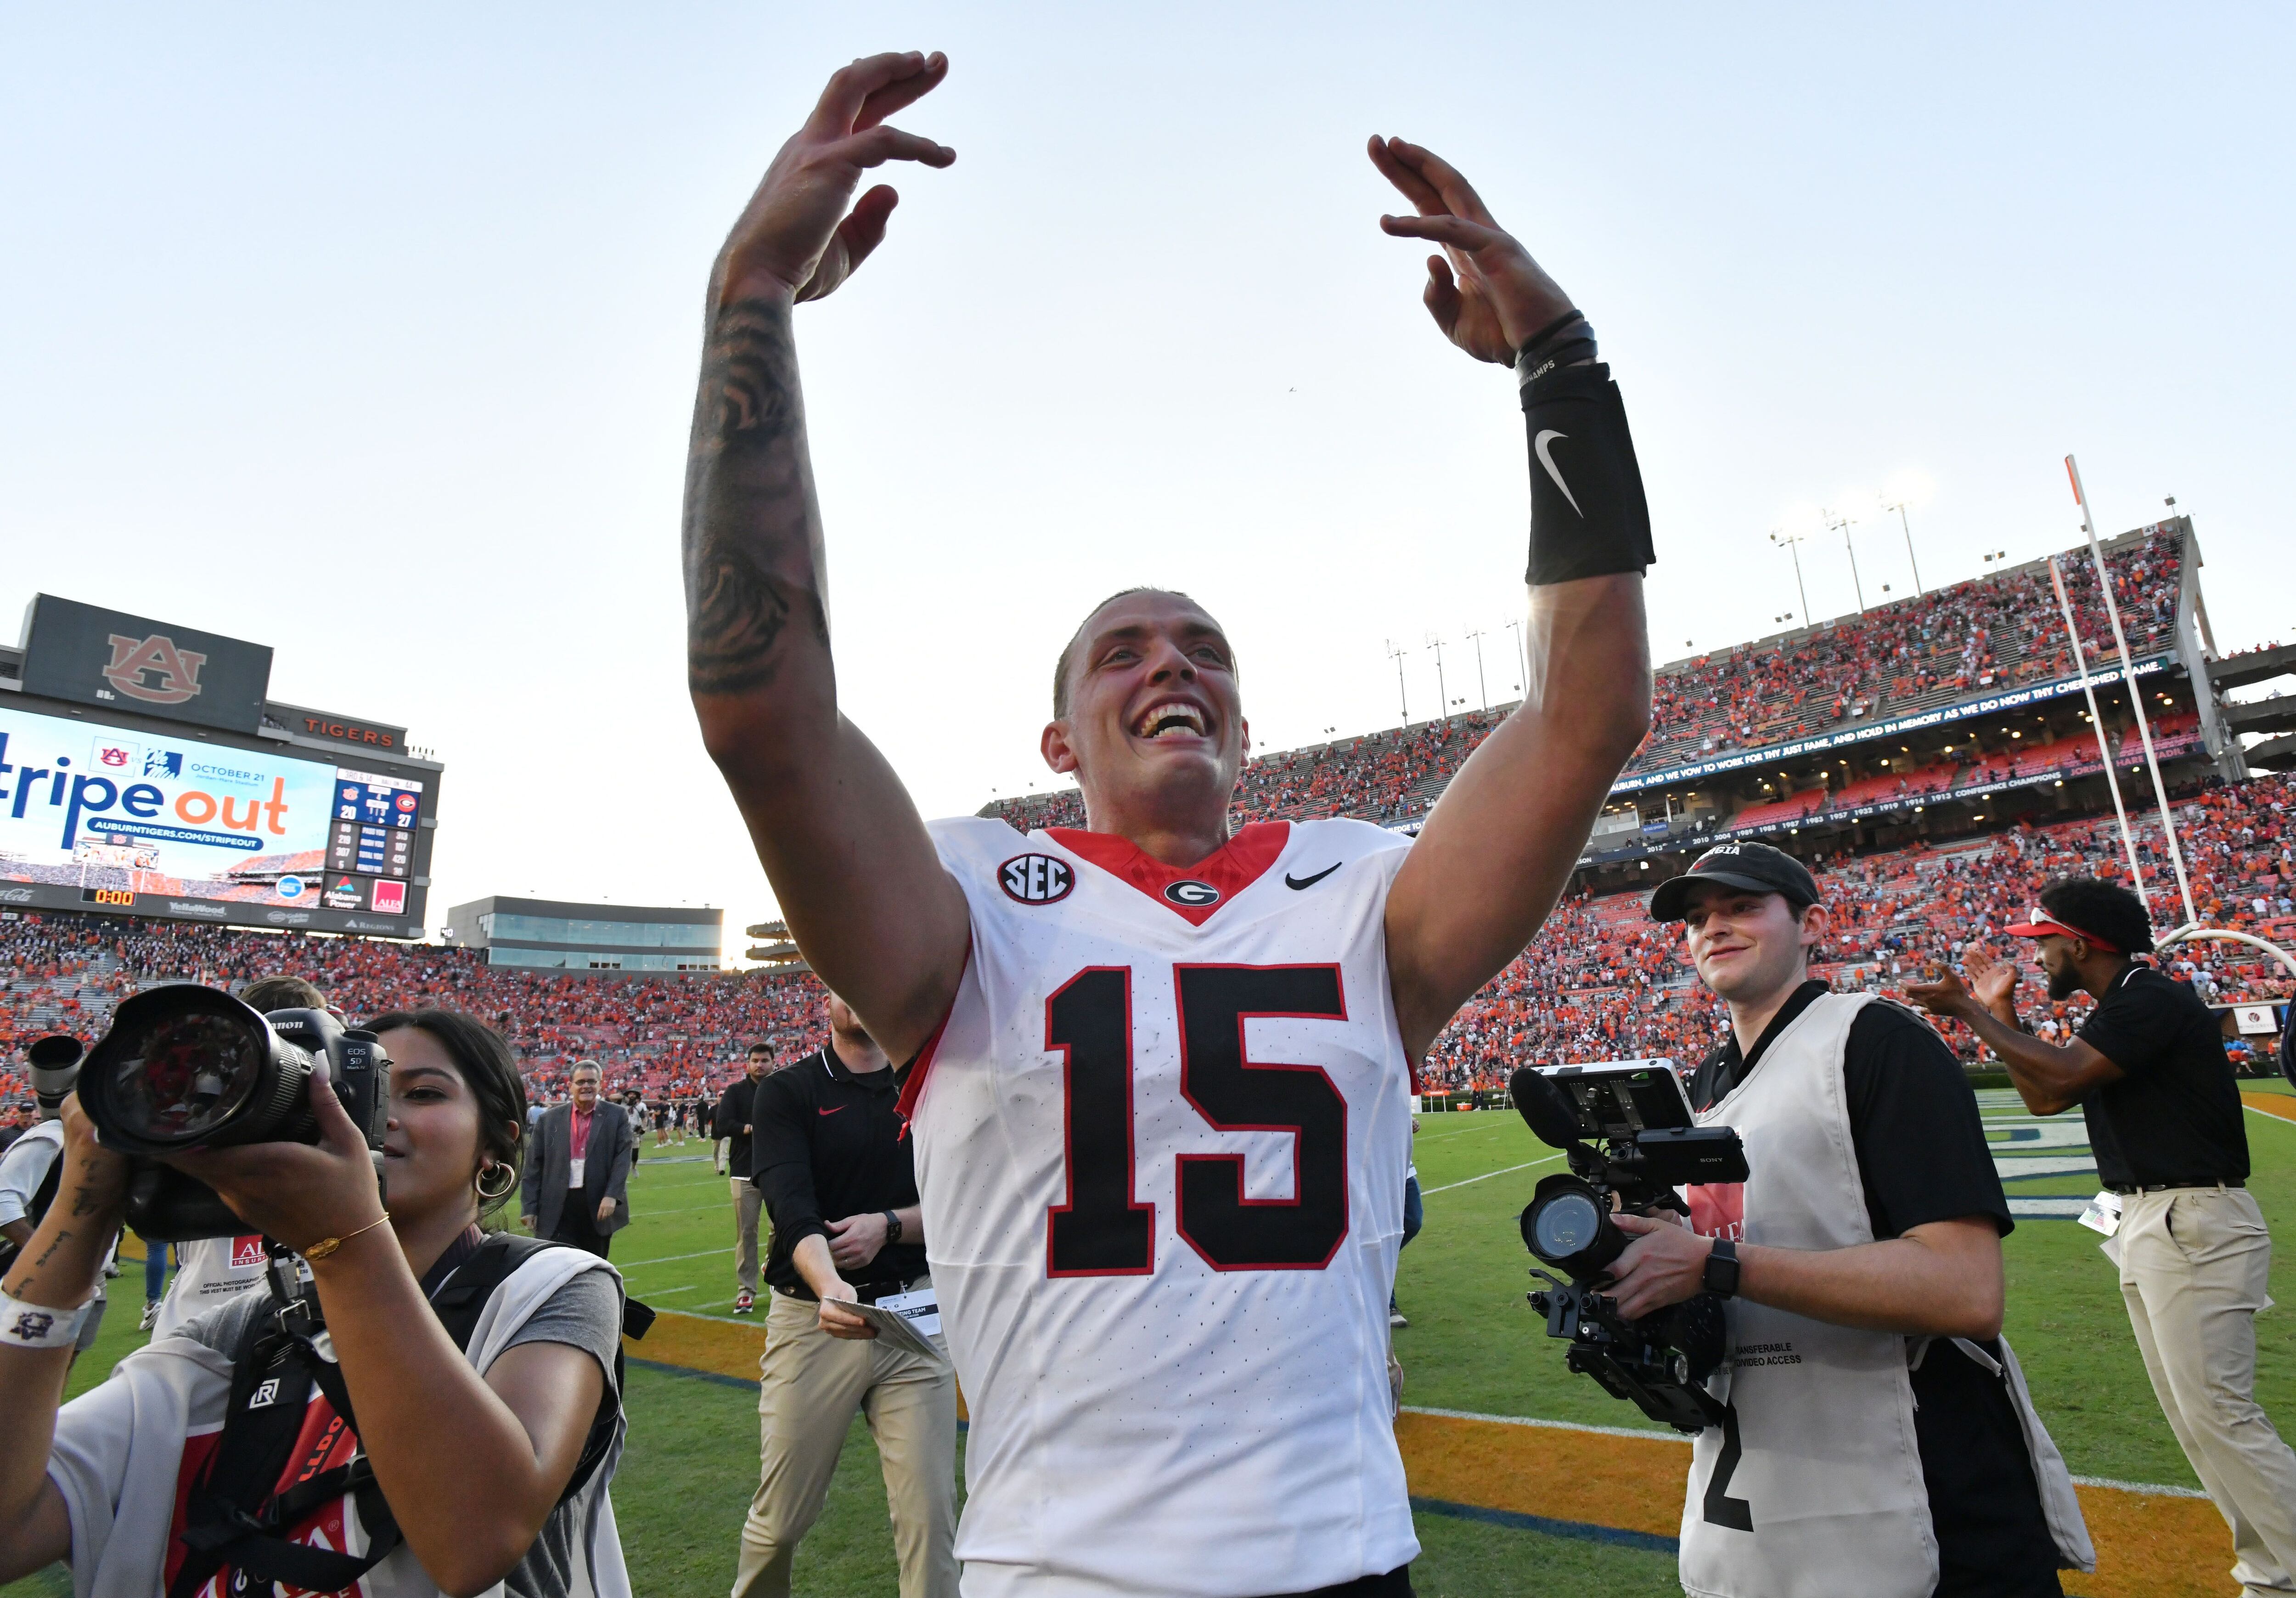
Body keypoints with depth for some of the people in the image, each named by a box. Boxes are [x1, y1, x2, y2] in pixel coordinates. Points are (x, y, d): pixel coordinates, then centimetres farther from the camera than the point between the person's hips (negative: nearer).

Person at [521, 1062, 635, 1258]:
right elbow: (534, 1166, 5)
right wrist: (529, 1208, 1)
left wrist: (612, 1196, -17)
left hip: (599, 1206, 0)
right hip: (559, 1208, 0)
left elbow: (623, 1158, -5)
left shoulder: (618, 1116, 2)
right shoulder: (550, 1119, 5)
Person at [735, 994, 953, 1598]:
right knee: (780, 1519, 12)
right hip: (813, 1318, -1)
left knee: (931, 1518, 1)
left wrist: (889, 1224, -14)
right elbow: (792, 1209, -18)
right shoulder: (787, 1091, -3)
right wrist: (830, 1287, -36)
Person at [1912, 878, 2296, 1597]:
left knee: (2219, 1412, -8)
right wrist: (2000, 1011, 12)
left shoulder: (2154, 999, -15)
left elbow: (2063, 1076, -27)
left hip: (2193, 1226, -10)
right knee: (2190, 1415, 14)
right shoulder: (2117, 1012, 15)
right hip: (2145, 1227, 10)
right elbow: (2044, 1097, 17)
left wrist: (1972, 1013, -18)